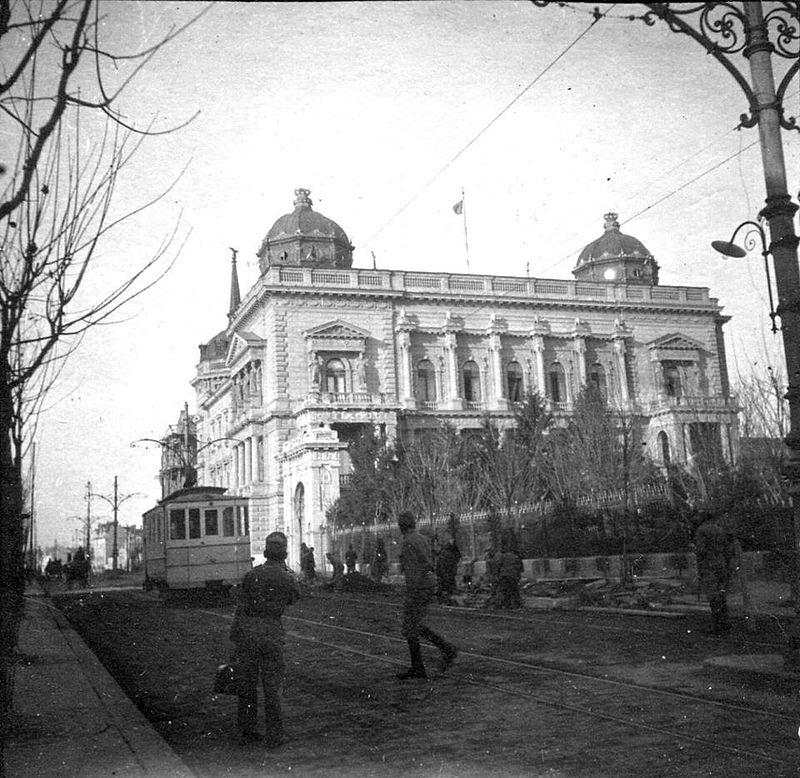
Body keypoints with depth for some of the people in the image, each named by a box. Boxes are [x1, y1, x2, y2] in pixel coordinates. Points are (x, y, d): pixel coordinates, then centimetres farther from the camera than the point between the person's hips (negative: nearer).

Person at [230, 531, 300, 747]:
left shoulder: (252, 574, 1)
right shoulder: (287, 578, -4)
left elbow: (240, 607, 2)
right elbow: (294, 598, 16)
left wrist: (235, 636, 8)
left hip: (246, 631, 2)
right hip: (271, 632, -2)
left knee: (246, 684, 12)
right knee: (272, 685, 5)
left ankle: (248, 731, 20)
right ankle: (274, 735, 8)